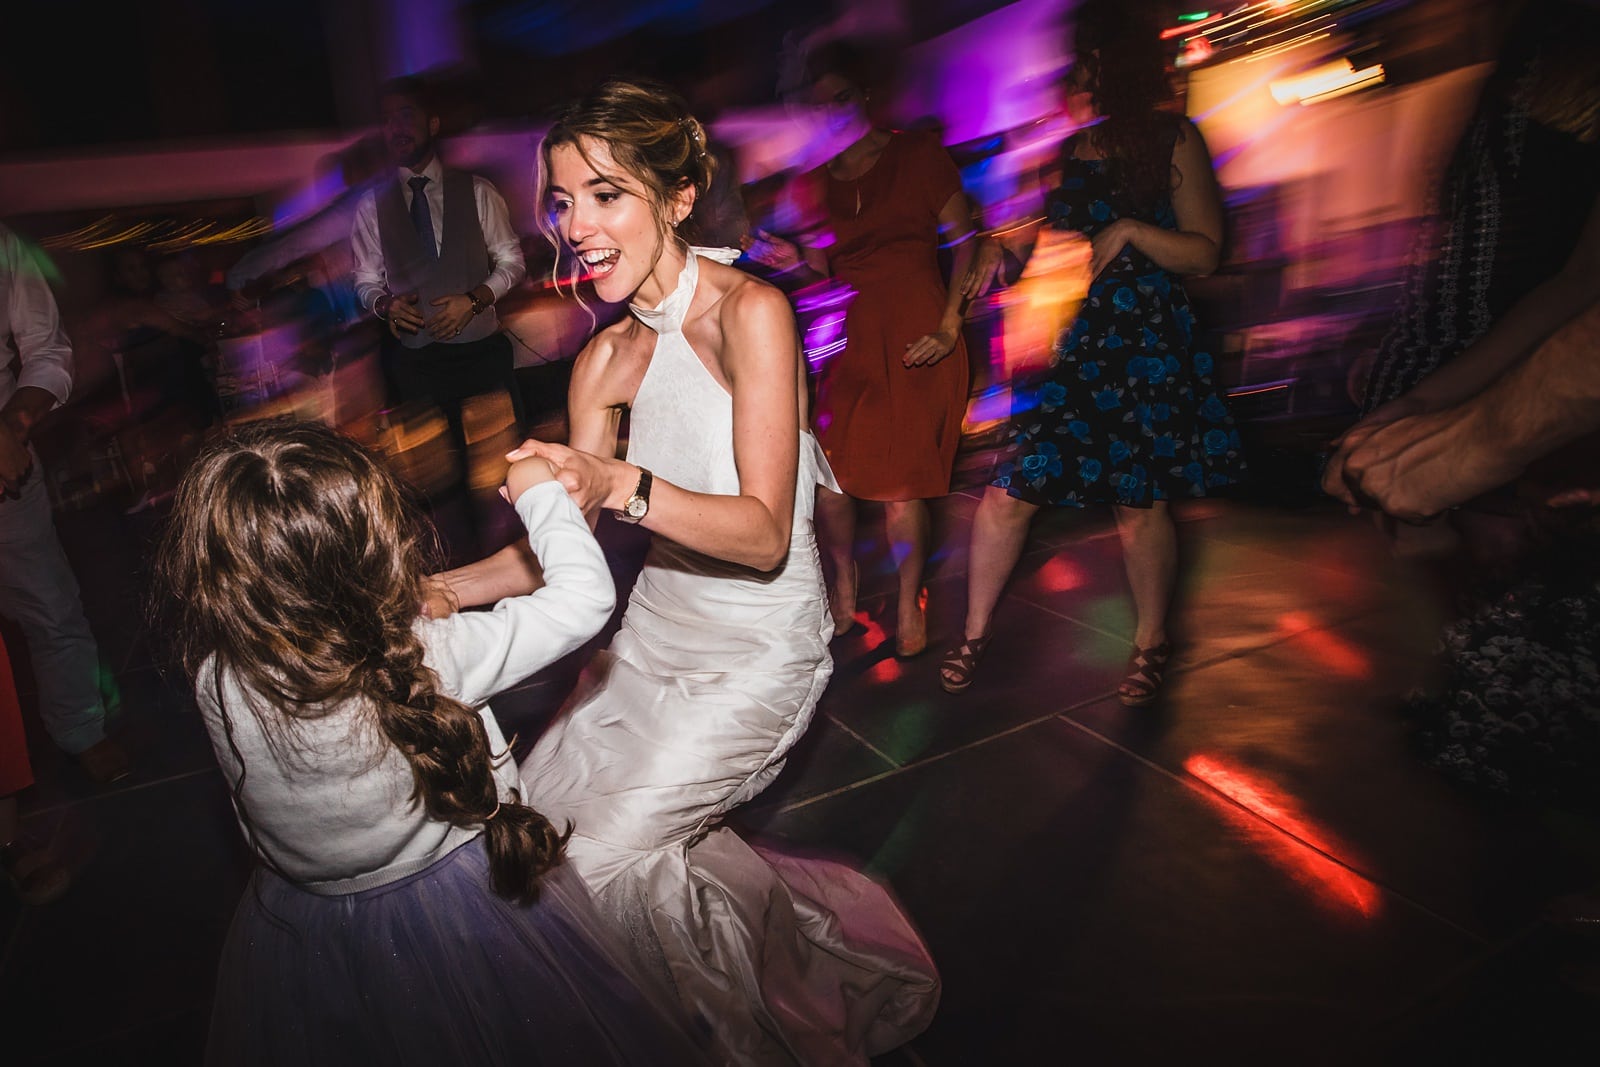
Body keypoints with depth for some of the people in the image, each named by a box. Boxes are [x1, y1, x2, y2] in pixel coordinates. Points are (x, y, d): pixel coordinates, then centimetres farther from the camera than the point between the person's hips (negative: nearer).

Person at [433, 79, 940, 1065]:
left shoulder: (750, 311, -19)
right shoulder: (610, 356, 0)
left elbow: (764, 535, -25)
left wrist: (621, 486, -39)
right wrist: (440, 595, -8)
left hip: (758, 648, -7)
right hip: (656, 628, 8)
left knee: (601, 855, -9)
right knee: (535, 815, 12)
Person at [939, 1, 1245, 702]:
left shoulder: (1173, 140, 4)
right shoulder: (1070, 151, 17)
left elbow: (1205, 252, -1)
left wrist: (1130, 229, -14)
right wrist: (1004, 245, 7)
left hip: (1142, 345, -4)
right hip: (1066, 346, 4)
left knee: (1139, 502, 2)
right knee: (1010, 490, -4)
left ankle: (1150, 644, 22)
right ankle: (975, 633, 10)